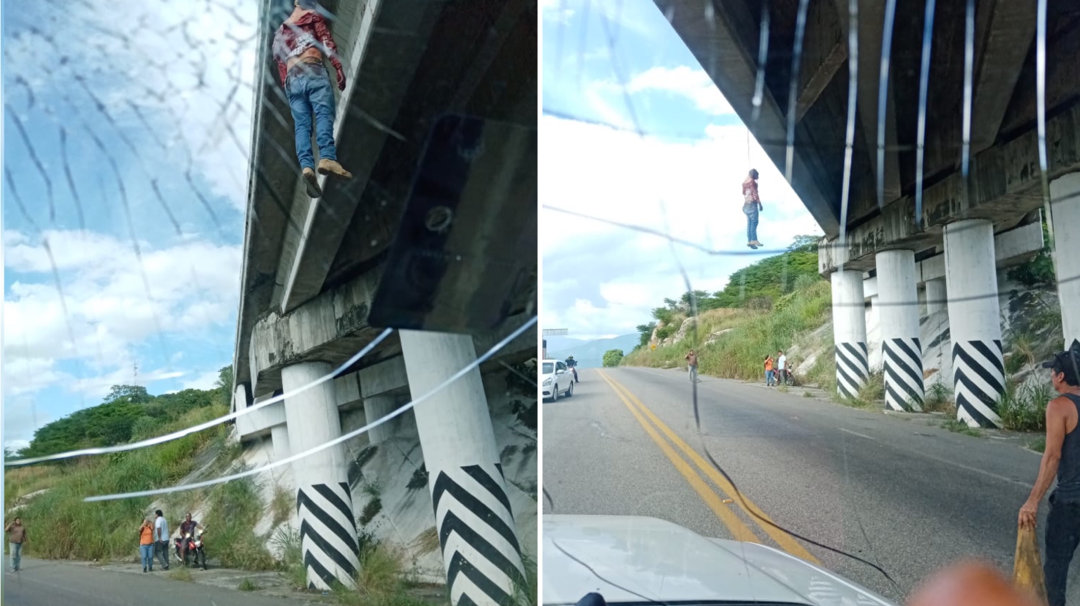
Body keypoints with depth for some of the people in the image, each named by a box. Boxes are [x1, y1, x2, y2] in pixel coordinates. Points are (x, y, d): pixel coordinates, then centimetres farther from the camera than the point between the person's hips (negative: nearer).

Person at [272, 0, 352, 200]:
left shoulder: (280, 31, 33)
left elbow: (280, 64, 24)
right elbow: (326, 41, 2)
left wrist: (286, 87, 20)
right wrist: (338, 67, -7)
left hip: (292, 79, 5)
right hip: (313, 70, -4)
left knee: (301, 124, -8)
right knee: (324, 115, -20)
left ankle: (306, 166, -31)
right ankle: (327, 157, -44)